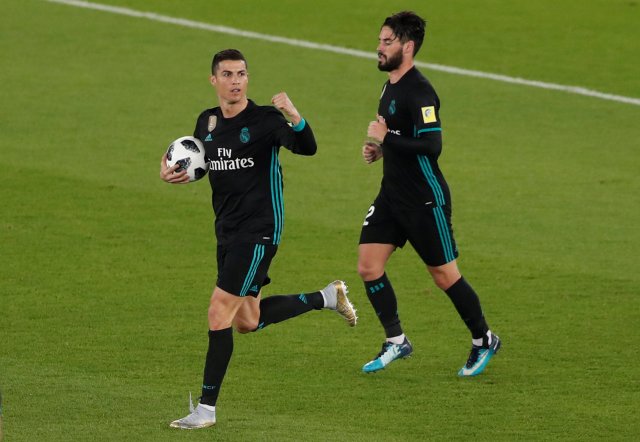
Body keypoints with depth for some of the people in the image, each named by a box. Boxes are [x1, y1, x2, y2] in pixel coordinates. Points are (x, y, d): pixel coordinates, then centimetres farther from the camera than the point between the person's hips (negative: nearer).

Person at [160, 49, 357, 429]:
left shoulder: (264, 119, -13)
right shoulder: (207, 122, 7)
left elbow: (307, 148, -27)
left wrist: (293, 116, -46)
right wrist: (174, 172, 1)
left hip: (259, 232, -8)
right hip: (228, 231, 8)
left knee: (220, 314, -12)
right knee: (247, 322, 16)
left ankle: (206, 409, -5)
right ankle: (327, 298, 34)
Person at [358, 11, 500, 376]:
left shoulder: (419, 92, -20)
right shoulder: (391, 86, 11)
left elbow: (431, 146, -29)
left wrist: (386, 139, -26)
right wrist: (381, 150, 8)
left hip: (425, 201, -9)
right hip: (393, 195, 9)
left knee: (445, 274, 1)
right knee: (368, 265, 1)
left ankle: (484, 340, 19)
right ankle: (396, 342, 12)